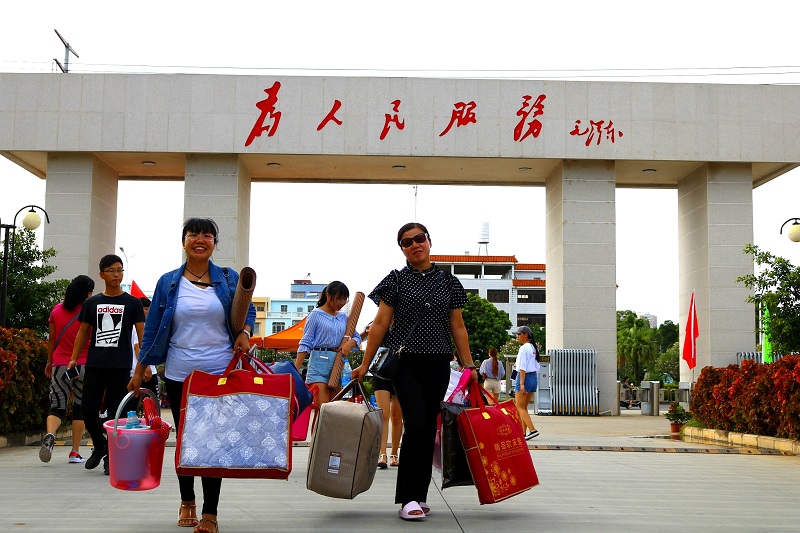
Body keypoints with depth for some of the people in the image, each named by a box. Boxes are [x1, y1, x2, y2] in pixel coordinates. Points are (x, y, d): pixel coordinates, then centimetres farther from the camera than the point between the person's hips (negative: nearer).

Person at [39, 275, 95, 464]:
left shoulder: (57, 310, 3)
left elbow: (52, 339, 9)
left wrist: (49, 362, 20)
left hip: (60, 365, 2)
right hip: (84, 366, -2)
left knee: (57, 406, 6)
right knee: (80, 408, 9)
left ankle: (50, 435, -24)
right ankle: (75, 452, 11)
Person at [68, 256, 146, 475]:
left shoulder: (132, 303, 3)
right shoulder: (92, 303, 10)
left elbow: (141, 332, 1)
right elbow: (83, 332, 14)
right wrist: (74, 359, 5)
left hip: (120, 367, -2)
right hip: (94, 365, 2)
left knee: (115, 413, 1)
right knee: (89, 410, 1)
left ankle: (111, 456, 13)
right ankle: (99, 446, 25)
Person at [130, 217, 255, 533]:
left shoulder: (230, 279, 4)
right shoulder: (168, 282, 4)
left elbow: (248, 311, 11)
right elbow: (153, 328, 6)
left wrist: (244, 333, -11)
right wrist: (139, 371, 5)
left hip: (220, 374, -1)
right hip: (179, 375, 1)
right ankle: (187, 502, 30)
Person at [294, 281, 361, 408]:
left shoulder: (344, 317, 15)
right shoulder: (316, 315, 0)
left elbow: (357, 337, 21)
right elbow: (305, 344, -3)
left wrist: (350, 343, -4)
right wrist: (296, 371, -11)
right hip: (319, 363, -6)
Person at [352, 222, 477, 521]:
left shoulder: (449, 283, 9)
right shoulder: (397, 280, 2)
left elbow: (457, 327, 11)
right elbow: (380, 324, 0)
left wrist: (469, 365, 5)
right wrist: (365, 365, -2)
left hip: (438, 364, 3)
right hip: (405, 362, -3)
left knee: (428, 429, 4)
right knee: (416, 424, -14)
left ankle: (419, 496, 15)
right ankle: (408, 499, -7)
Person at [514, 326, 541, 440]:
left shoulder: (523, 348, -13)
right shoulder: (533, 348, 14)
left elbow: (523, 368, -18)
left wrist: (521, 383, -20)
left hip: (525, 377, -9)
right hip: (534, 378, 9)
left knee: (520, 407, -4)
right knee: (524, 407, 13)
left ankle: (532, 430, -17)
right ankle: (523, 433, 13)